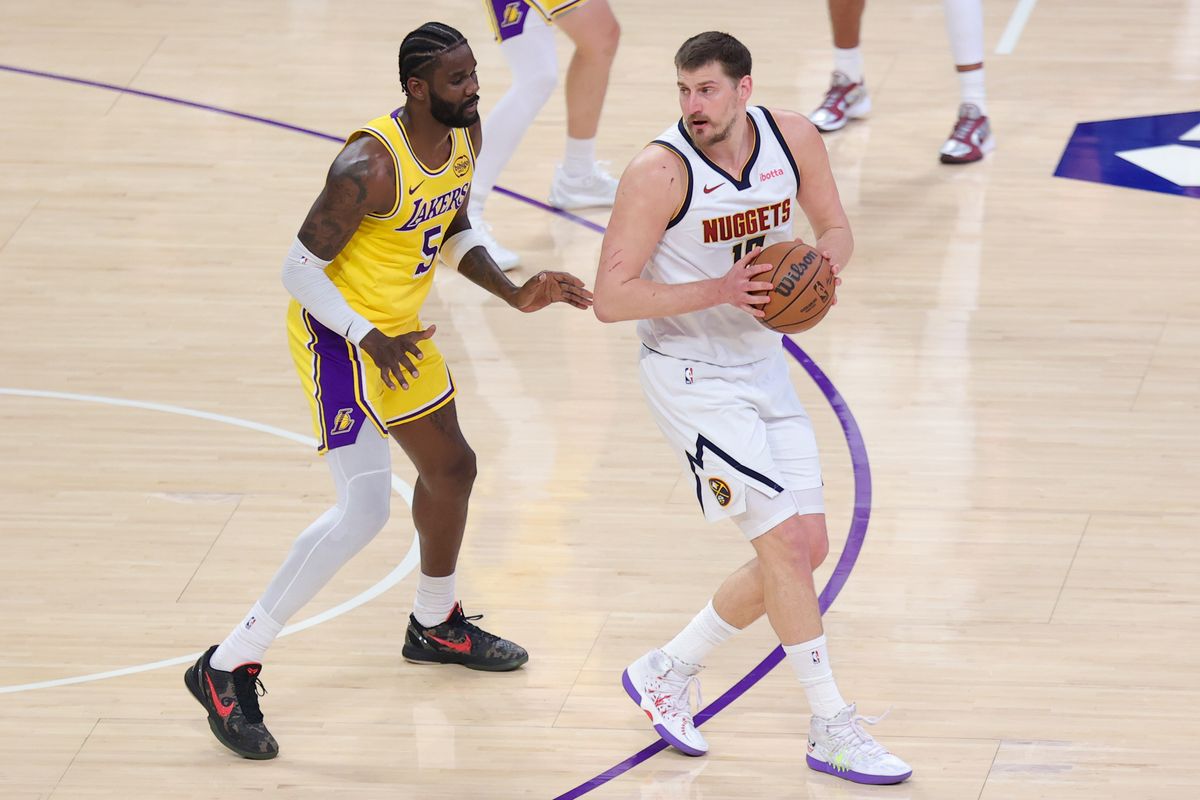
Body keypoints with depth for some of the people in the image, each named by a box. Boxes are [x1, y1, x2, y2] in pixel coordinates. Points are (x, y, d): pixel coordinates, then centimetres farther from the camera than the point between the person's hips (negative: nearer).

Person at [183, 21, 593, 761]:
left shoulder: (466, 134, -3)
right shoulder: (371, 166, -29)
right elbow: (301, 269, -23)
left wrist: (515, 295, 3)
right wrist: (368, 339, -28)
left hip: (398, 329, 9)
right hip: (339, 333, -9)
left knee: (451, 467, 24)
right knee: (364, 510, -18)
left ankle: (436, 625, 50)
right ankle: (227, 670, -14)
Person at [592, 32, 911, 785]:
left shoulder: (792, 138, -6)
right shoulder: (659, 172, -21)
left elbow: (836, 229, 9)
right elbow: (610, 298, -19)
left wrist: (821, 264, -14)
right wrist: (720, 289, -28)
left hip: (764, 368, 7)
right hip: (692, 376, -7)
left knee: (805, 549, 8)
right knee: (785, 542, -11)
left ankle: (668, 672, 24)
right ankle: (833, 730, -1)